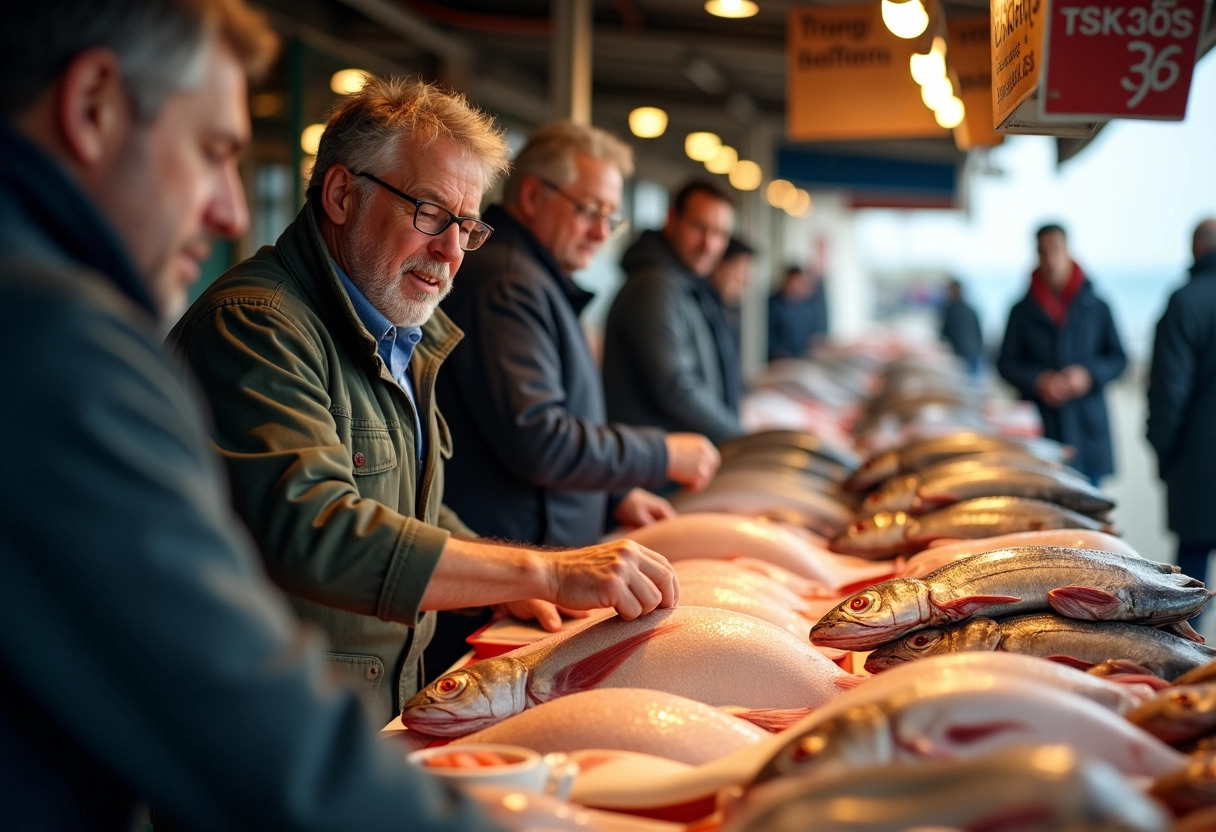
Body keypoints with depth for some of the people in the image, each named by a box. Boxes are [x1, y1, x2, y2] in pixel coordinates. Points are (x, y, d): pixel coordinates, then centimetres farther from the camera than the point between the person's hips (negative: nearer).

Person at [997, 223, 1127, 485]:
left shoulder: (1097, 308, 8)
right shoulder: (1023, 311, 6)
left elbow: (1118, 358, 10)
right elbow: (1006, 363, 6)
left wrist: (1088, 375, -9)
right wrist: (1038, 382, -11)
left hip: (1087, 426, 1)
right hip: (1041, 428, -1)